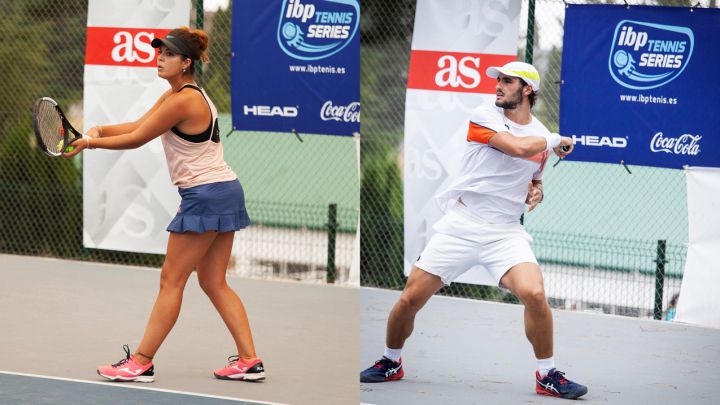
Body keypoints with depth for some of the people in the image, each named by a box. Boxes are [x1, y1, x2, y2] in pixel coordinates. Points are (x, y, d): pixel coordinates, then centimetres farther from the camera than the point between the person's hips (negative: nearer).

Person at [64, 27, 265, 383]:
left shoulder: (183, 101, -18)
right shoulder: (176, 94, 13)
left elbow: (136, 139, -13)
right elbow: (137, 126, 11)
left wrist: (89, 143, -4)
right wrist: (98, 130, -5)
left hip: (205, 196, -10)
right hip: (225, 193, 10)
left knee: (171, 281, -4)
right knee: (214, 283, 11)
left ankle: (140, 363, 1)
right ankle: (249, 360, 8)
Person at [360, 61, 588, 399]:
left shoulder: (541, 136, 11)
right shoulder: (484, 116, -5)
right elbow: (518, 147, -21)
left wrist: (536, 190, 6)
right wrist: (555, 140, -5)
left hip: (505, 232, 2)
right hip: (459, 227, -2)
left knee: (534, 294, -22)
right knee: (411, 298, -3)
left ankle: (548, 375, -5)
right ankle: (390, 363, 24)